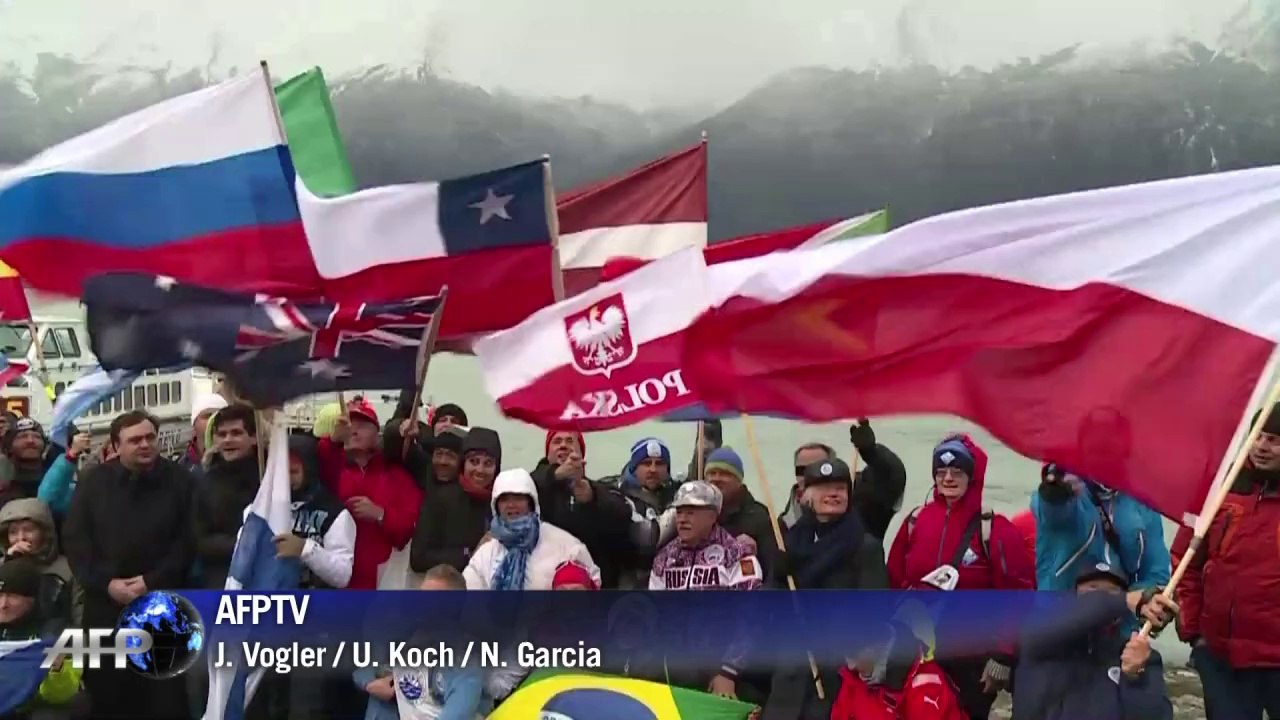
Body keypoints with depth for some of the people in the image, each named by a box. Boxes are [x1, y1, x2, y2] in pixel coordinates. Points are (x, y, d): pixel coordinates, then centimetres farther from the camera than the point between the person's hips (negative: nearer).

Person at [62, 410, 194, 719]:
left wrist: (153, 581, -14)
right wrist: (105, 583, -11)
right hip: (104, 604, 2)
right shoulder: (95, 481, 4)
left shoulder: (180, 480, -1)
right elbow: (74, 538, 0)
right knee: (106, 693, 9)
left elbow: (188, 541, -4)